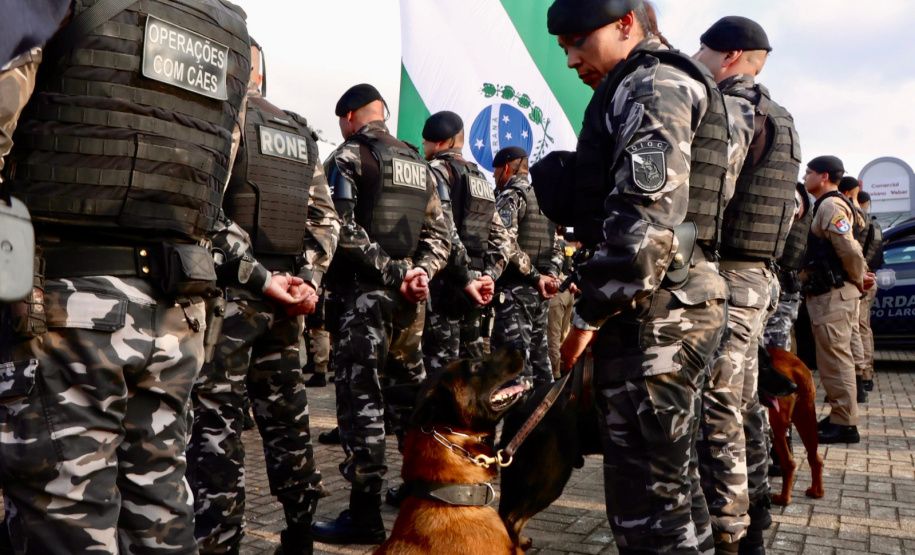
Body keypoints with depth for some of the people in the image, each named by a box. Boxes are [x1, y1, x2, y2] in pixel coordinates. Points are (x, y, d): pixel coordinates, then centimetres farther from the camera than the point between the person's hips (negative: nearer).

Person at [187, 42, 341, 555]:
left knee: (217, 422, -1)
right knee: (286, 416, 14)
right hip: (286, 296, 7)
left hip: (229, 294, -7)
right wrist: (309, 279, 7)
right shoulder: (300, 133, 16)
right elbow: (326, 219, 12)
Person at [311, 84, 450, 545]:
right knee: (410, 392, 16)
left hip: (365, 293, -7)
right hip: (409, 297, 7)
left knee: (360, 396, -4)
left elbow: (343, 230, -15)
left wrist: (389, 269, -11)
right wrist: (419, 271, -1)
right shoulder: (418, 164, 18)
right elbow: (439, 235, 14)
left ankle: (365, 514, -1)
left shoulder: (348, 156, -3)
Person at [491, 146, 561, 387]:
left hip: (515, 289, -8)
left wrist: (536, 276, -15)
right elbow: (556, 248, 19)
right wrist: (550, 274, 5)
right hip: (540, 294, 8)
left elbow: (507, 242, -21)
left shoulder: (510, 196, -7)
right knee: (539, 356, 14)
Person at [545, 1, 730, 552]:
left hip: (655, 310, -11)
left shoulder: (652, 84, -7)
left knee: (646, 493, -6)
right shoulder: (680, 84, 25)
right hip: (685, 302, 11)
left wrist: (592, 312, -17)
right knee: (673, 477, 20)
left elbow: (646, 213, -20)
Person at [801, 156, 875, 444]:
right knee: (833, 358, 16)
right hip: (826, 293, 11)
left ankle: (845, 424, -3)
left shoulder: (831, 205, -13)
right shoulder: (825, 206, 19)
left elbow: (849, 248, -22)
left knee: (835, 358, -8)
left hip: (834, 293, -11)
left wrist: (859, 280, -9)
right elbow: (850, 248, 23)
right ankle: (839, 416, 25)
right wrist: (862, 276, 12)